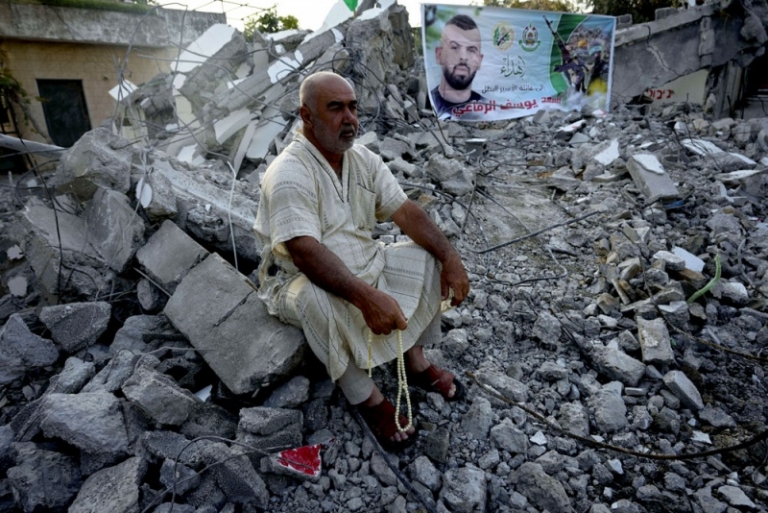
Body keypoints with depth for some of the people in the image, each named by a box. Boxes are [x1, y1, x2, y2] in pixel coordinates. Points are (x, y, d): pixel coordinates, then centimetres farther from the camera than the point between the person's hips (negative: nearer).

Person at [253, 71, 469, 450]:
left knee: (426, 258, -7)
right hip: (299, 279, -7)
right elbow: (306, 253, -34)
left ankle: (416, 364, 4)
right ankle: (368, 399, -16)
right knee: (321, 298, -39)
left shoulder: (363, 159, 0)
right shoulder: (289, 174, -23)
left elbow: (405, 211, -4)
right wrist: (367, 297, -43)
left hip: (362, 263, 7)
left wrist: (450, 258, -16)